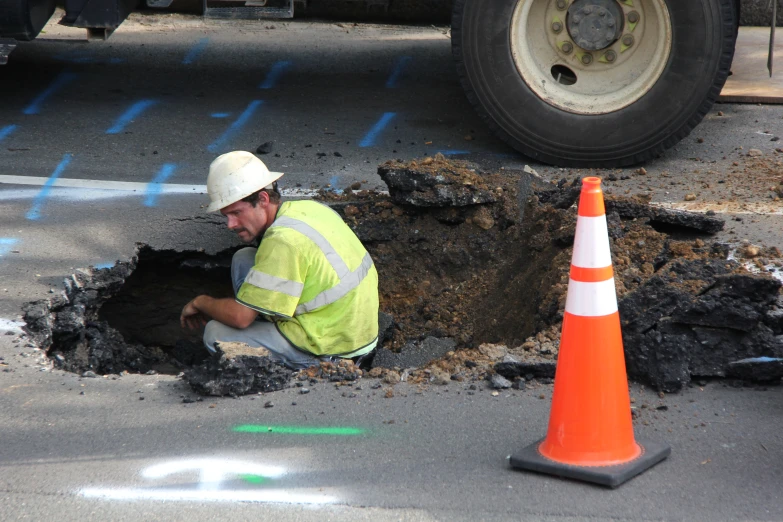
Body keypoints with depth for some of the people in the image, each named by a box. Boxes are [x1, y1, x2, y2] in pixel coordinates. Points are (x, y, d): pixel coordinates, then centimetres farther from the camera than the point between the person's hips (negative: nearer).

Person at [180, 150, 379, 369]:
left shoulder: (284, 241, -26)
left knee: (216, 334, -8)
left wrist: (201, 302, -2)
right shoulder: (308, 208, 2)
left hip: (331, 350, -9)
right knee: (243, 259, 12)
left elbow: (240, 317, -22)